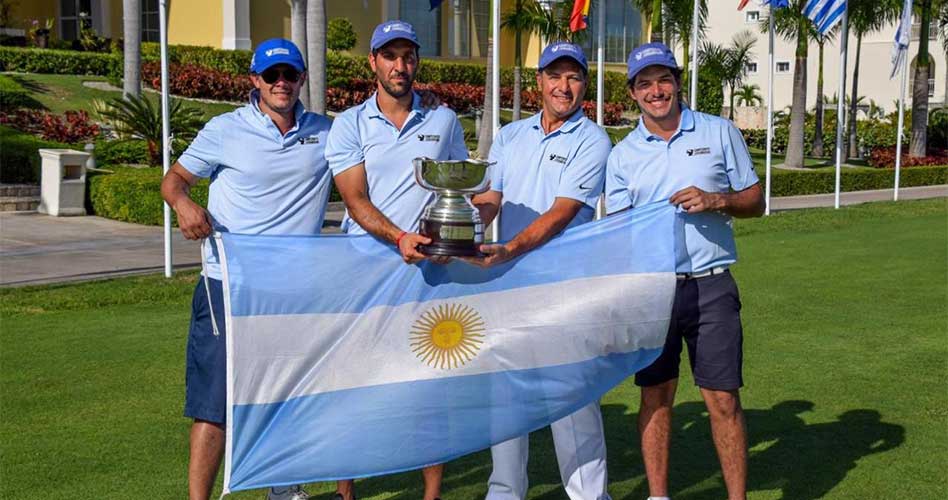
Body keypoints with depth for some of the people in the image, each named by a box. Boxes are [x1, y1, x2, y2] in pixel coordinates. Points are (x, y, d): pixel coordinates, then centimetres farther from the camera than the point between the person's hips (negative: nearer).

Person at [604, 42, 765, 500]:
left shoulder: (719, 132, 5)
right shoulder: (622, 155, 7)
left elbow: (754, 201, 9)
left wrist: (716, 201, -12)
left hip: (711, 287, -1)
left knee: (723, 399, 0)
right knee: (655, 397, 8)